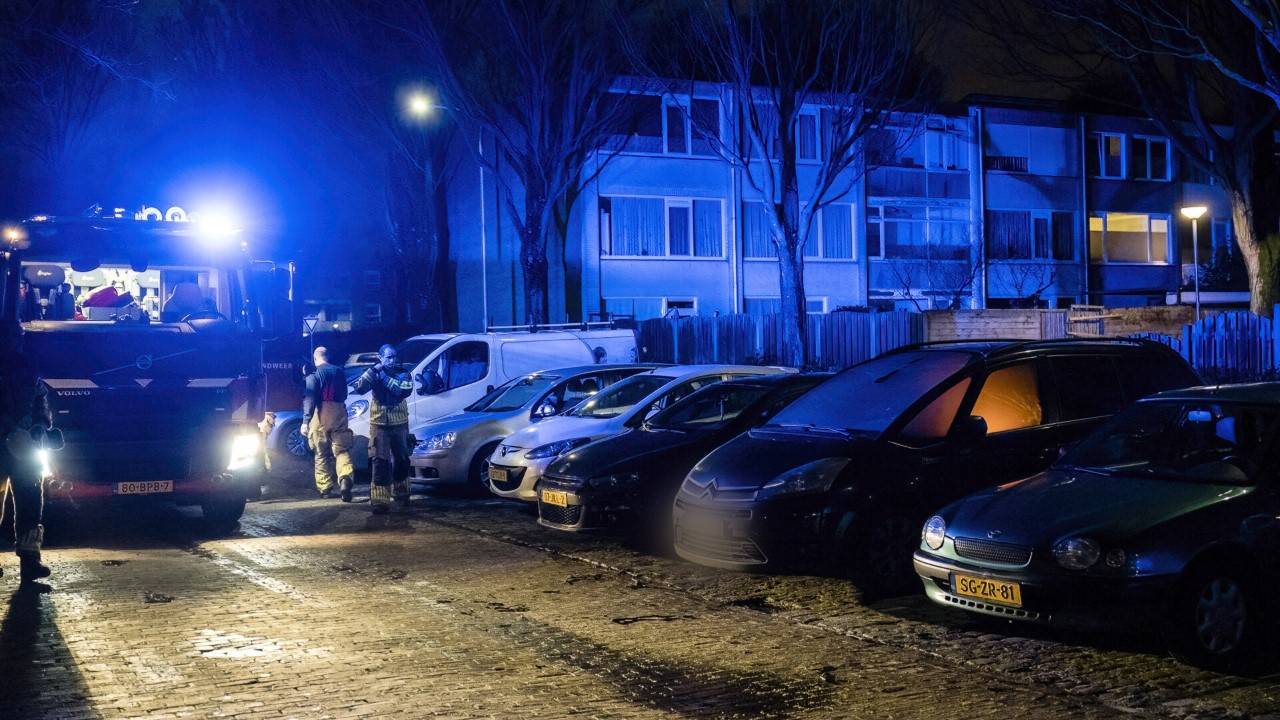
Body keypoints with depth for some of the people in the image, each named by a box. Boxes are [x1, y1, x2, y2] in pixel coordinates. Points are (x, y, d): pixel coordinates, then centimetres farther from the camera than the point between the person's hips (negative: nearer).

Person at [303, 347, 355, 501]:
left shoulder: (314, 374, -6)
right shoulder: (339, 371, 9)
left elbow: (310, 398, -13)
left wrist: (306, 421, -14)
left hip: (321, 415, -3)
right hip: (339, 414, 3)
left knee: (322, 454, 9)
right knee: (341, 450, 4)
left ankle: (325, 488, 13)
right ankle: (345, 477, -22)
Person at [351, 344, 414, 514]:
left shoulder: (402, 372, -2)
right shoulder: (373, 373, 0)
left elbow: (405, 390, -21)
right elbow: (359, 389, -16)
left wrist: (385, 378, -21)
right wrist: (374, 370, -23)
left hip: (399, 423, 1)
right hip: (379, 424, -1)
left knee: (401, 460, 13)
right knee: (380, 461, -10)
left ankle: (401, 494, 32)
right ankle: (380, 500, -11)